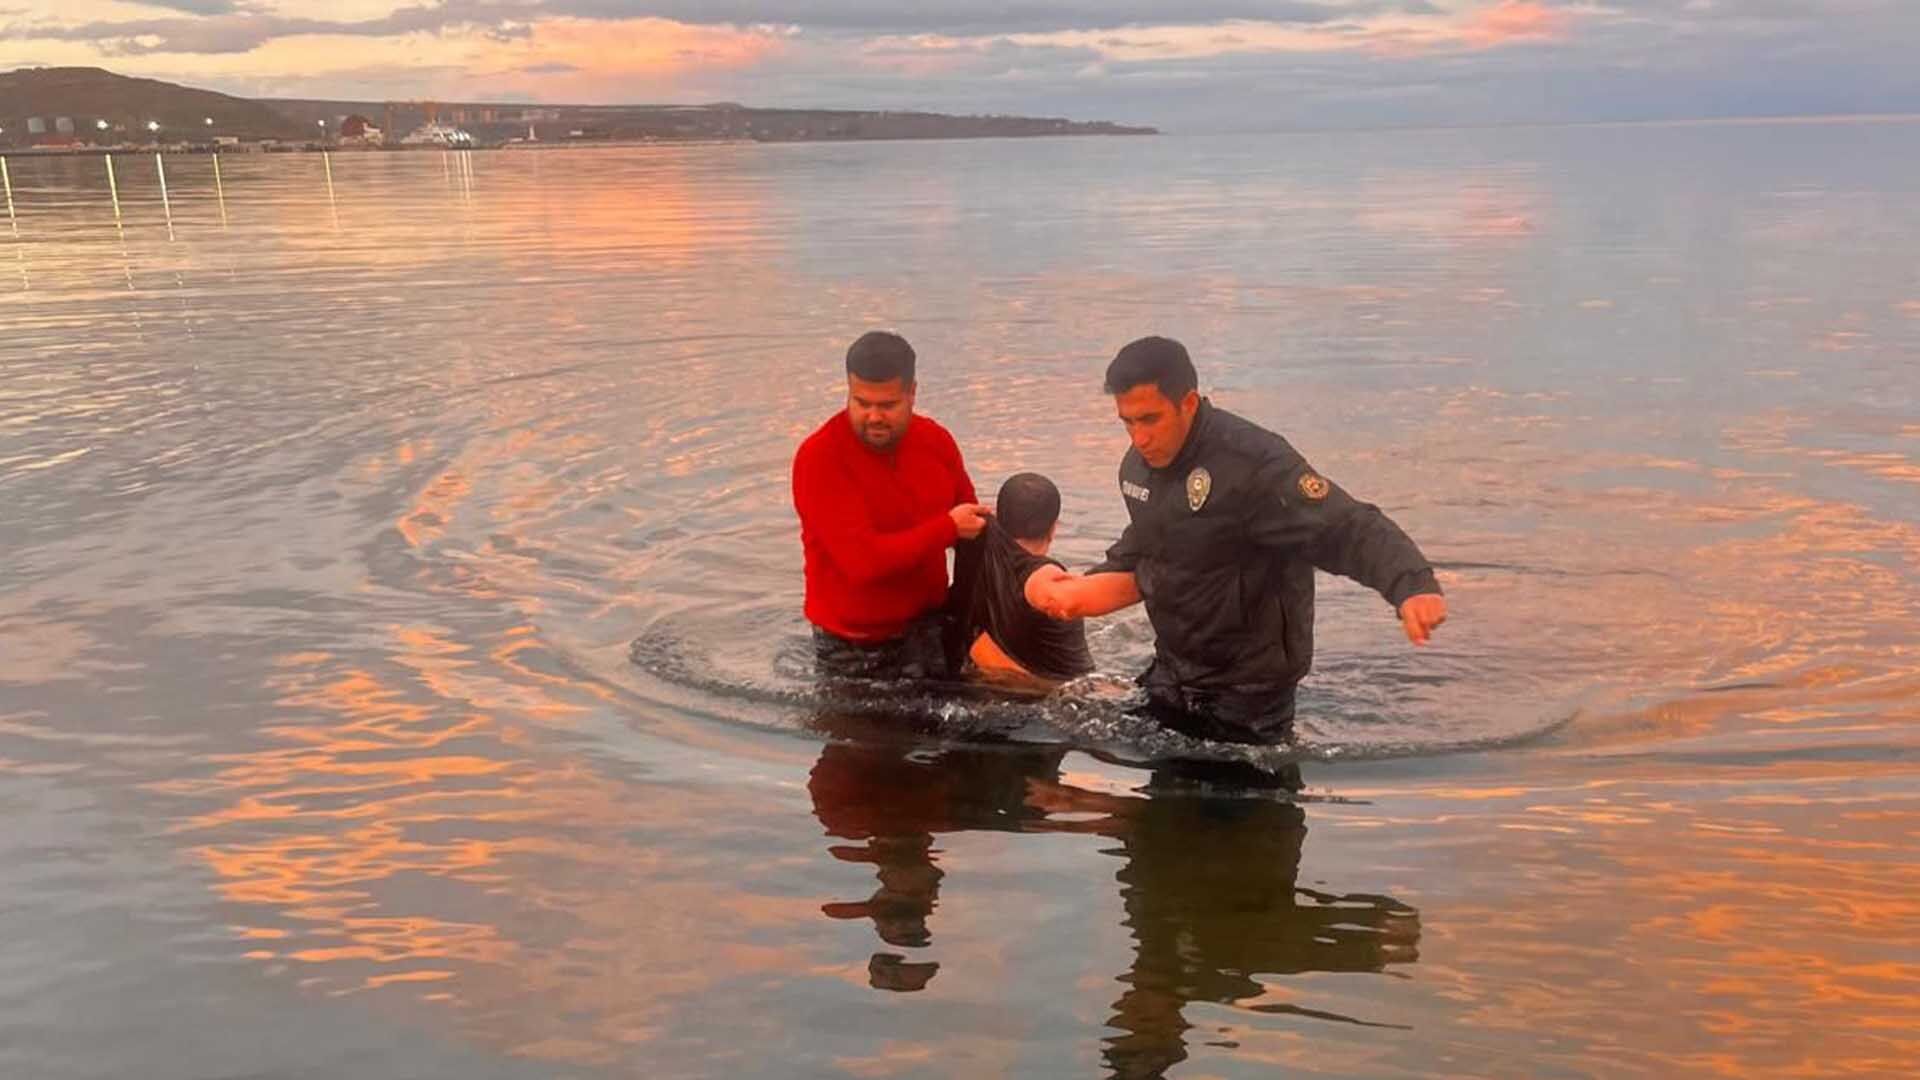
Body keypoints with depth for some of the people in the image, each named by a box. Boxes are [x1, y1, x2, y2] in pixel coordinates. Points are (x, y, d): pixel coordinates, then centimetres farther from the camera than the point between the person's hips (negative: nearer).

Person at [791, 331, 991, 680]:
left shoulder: (936, 440, -3)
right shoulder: (818, 459, -20)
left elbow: (974, 526, 13)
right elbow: (863, 561, -27)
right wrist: (948, 528, -19)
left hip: (928, 630, 4)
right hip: (852, 647, -3)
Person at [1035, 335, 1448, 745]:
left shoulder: (1255, 464, -26)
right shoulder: (1138, 465, 0)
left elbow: (1352, 530, -31)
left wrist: (1413, 586, -48)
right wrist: (1085, 590, -1)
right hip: (1171, 679, 8)